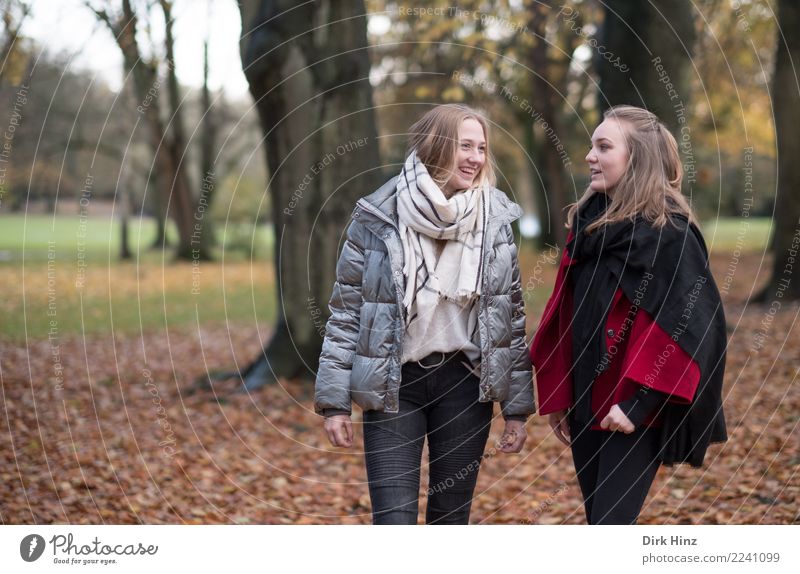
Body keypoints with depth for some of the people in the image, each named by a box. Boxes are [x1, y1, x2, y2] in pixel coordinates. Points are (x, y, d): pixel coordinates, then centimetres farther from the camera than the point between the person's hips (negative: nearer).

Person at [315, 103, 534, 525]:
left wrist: (517, 407, 4)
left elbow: (512, 317, 6)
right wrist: (334, 401, -4)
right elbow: (345, 312, -1)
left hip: (465, 384, 2)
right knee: (394, 525, -7)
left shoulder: (495, 220, 2)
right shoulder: (377, 218, -5)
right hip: (393, 386, -2)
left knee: (451, 521, 11)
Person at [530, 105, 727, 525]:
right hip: (586, 405, 7)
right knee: (600, 524, 13)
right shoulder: (589, 223, 9)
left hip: (634, 411, -7)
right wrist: (556, 397, 12)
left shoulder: (669, 233, -12)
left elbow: (691, 325, -19)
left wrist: (637, 404, -21)